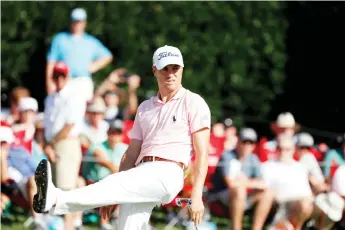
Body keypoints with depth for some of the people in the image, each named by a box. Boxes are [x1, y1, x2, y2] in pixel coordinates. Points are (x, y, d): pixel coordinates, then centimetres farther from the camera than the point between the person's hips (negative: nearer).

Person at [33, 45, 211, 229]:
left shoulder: (193, 103, 5)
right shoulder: (145, 107, 24)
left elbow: (202, 153, -3)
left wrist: (196, 196, -13)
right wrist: (112, 197, 15)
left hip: (167, 174, -6)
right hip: (141, 173, 6)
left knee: (121, 184, -28)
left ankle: (56, 200, -44)